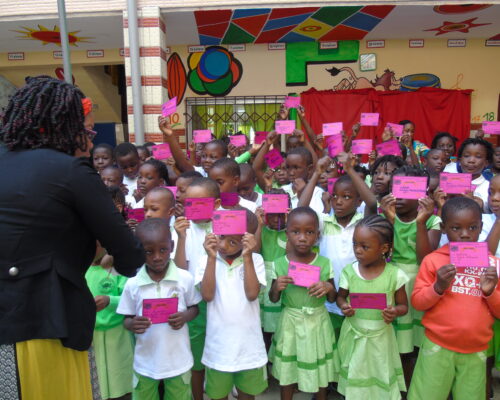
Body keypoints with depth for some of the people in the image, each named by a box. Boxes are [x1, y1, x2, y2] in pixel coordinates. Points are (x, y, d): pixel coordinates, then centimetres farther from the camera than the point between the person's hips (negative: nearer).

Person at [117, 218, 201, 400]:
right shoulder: (132, 284, -9)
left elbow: (194, 308, 3)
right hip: (145, 363, 1)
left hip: (179, 361, 0)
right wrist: (132, 324, -21)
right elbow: (127, 318, 1)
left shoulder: (185, 279, -10)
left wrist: (185, 316, -18)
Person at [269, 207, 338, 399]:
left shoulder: (324, 263, -9)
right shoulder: (280, 264, -11)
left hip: (317, 322, 0)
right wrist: (276, 287, -21)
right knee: (287, 372, 17)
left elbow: (332, 299, 1)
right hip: (290, 323, 0)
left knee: (320, 371, 17)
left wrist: (329, 288, -20)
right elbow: (274, 299, 0)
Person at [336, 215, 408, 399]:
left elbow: (403, 305, -3)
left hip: (380, 337, -1)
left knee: (382, 378, 13)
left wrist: (395, 312, -25)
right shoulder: (349, 271, -11)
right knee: (353, 378, 17)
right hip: (353, 335, 2)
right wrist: (343, 306, -17)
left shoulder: (394, 274, -15)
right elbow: (340, 296, 5)